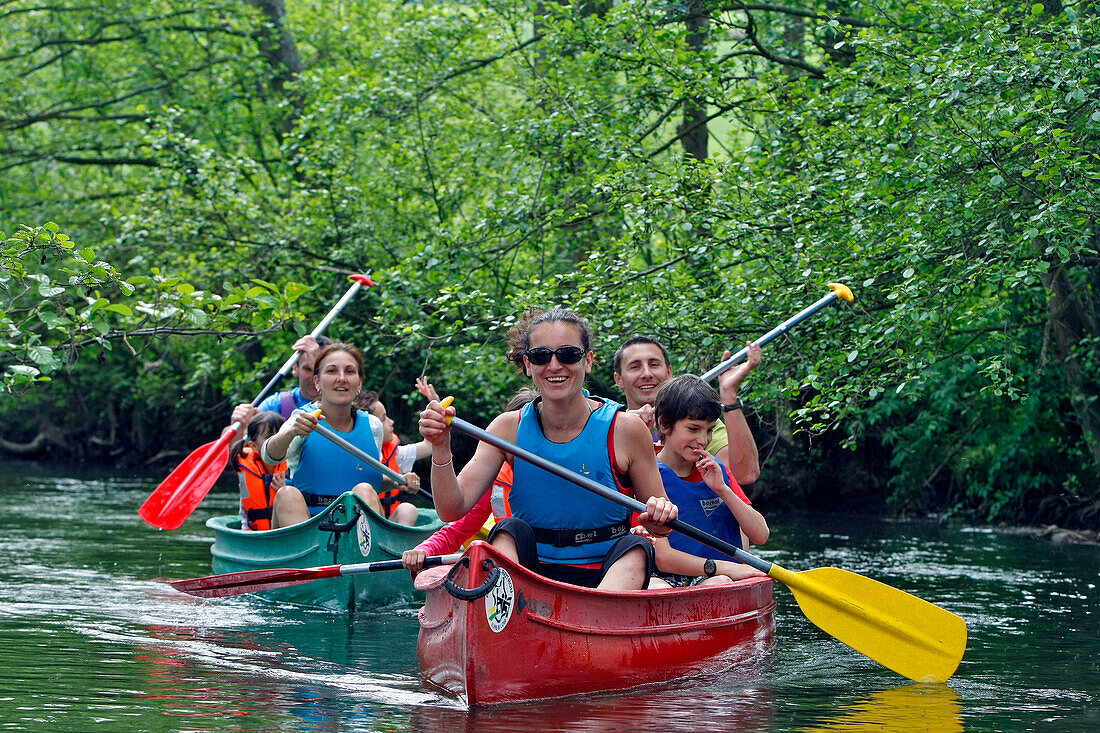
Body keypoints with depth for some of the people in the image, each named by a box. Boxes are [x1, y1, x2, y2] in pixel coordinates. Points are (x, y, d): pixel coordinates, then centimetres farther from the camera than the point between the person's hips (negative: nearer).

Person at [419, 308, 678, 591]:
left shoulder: (624, 428, -6)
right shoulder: (509, 427, 0)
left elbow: (660, 526, 2)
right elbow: (452, 510, -7)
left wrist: (660, 517, -22)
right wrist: (441, 448, -23)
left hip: (609, 578, -1)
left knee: (636, 549, -30)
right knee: (509, 531, -25)